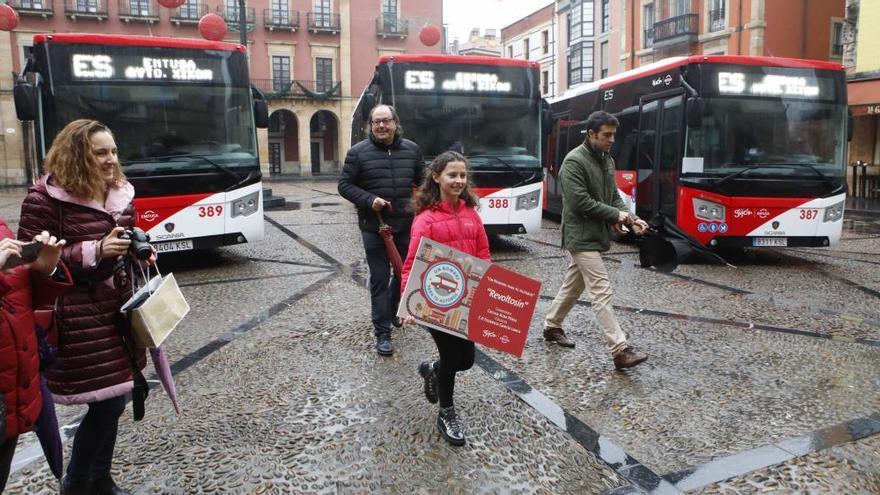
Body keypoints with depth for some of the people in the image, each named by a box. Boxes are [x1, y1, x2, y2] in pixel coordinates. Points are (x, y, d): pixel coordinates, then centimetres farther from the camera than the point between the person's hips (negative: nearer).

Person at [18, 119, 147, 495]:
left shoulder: (120, 194, 8)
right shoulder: (45, 197, -12)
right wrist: (95, 251, -24)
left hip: (116, 309, 7)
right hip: (79, 316, -7)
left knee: (113, 399, 14)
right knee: (107, 401, -4)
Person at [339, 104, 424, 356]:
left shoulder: (412, 149, 5)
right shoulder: (358, 152, -5)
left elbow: (423, 181, 15)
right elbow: (345, 185, -3)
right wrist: (369, 200, -17)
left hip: (406, 225, 4)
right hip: (374, 227, -4)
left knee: (405, 273, 17)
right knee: (379, 279, 0)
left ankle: (391, 310, 44)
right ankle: (382, 332, 9)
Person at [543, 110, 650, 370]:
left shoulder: (607, 160, 12)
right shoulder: (574, 161, -16)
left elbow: (614, 196, 14)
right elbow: (581, 202, -22)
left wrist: (631, 219, -4)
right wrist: (616, 215, -16)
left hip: (595, 234, 9)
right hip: (582, 236, -9)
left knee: (572, 285, 18)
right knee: (602, 292, -11)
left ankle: (551, 326, 35)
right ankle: (620, 351, -10)